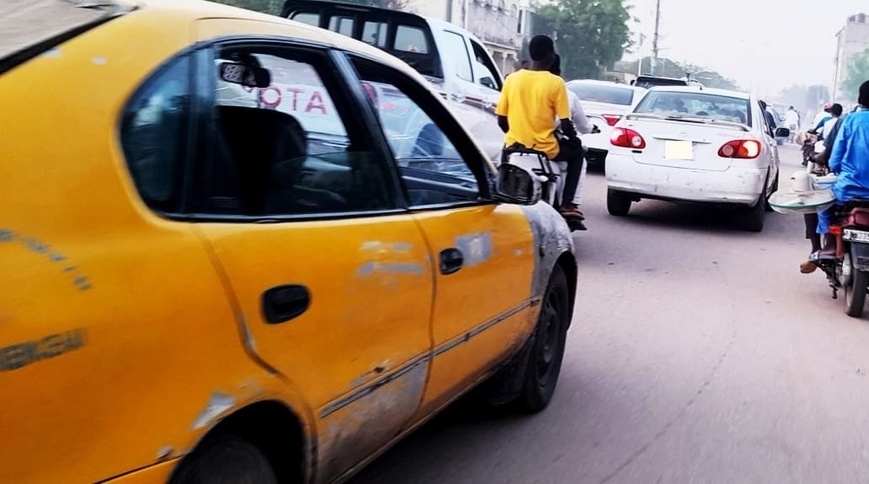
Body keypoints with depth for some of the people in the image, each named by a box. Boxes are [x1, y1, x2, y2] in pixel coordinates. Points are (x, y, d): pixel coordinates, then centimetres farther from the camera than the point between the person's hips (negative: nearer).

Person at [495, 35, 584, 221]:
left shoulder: (511, 79, -1)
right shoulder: (556, 83, -11)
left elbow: (502, 121, 4)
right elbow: (565, 124, -9)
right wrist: (575, 140, 12)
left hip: (514, 146, 4)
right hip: (545, 149, -4)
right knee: (576, 151, 24)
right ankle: (566, 204, 15)